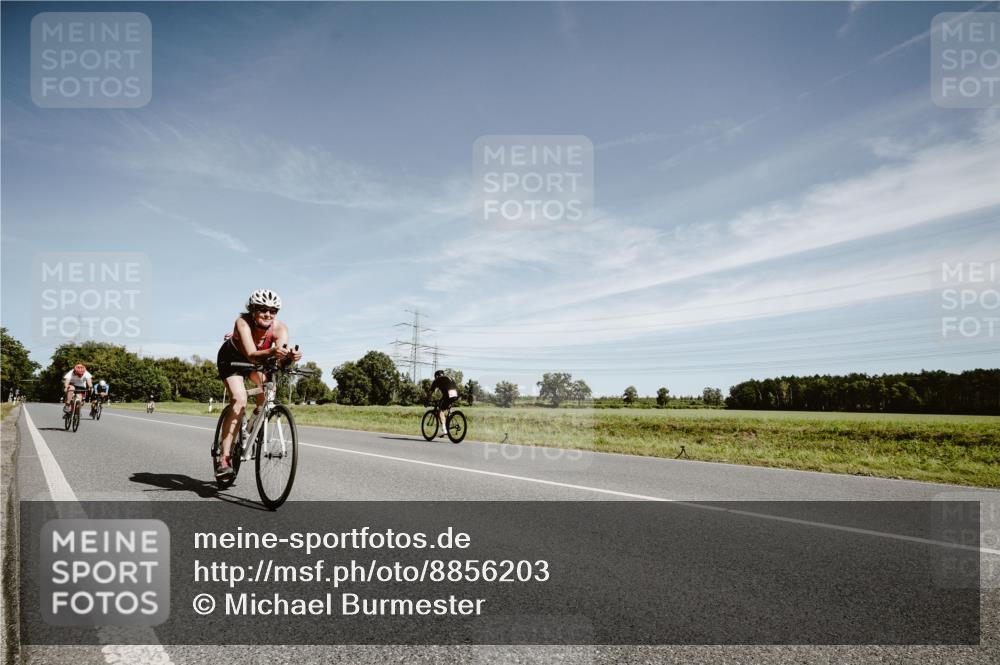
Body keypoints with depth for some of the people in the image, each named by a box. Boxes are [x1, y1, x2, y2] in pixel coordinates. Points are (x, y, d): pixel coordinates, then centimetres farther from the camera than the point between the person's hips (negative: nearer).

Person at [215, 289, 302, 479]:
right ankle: (224, 458, -19)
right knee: (239, 400, -22)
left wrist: (290, 356, -65)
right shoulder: (243, 322, -35)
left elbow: (281, 356, -42)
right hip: (232, 358, -4)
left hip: (258, 360, 4)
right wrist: (271, 352, -67)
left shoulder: (280, 328, -28)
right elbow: (252, 355, -48)